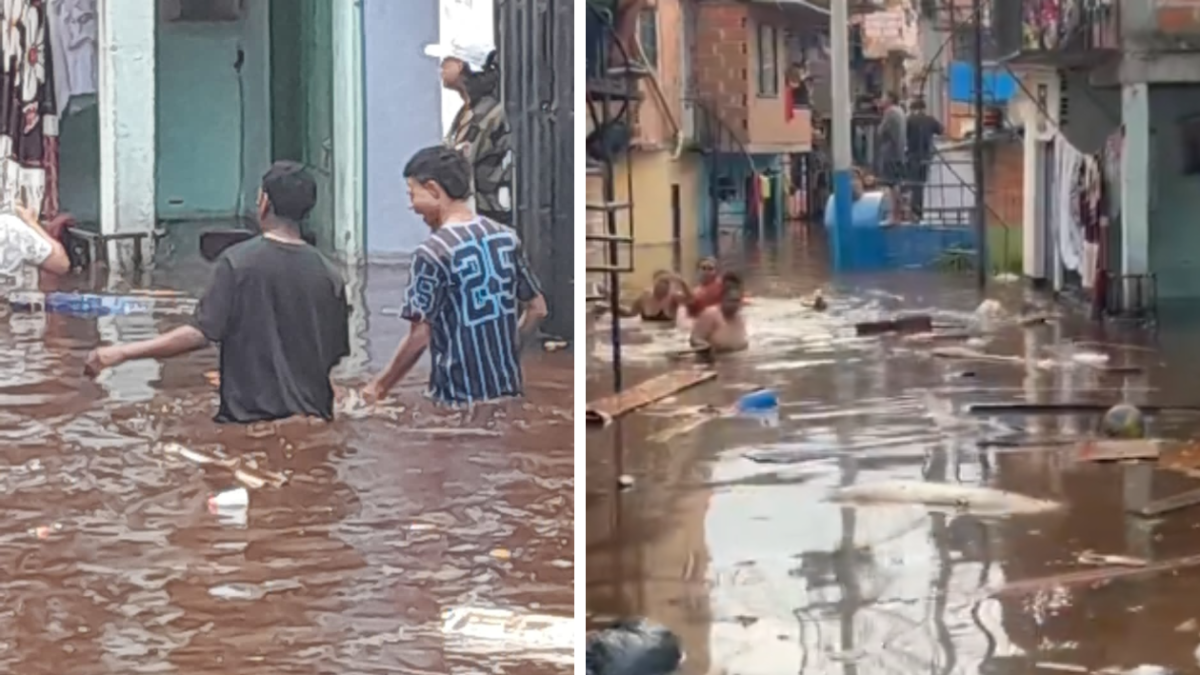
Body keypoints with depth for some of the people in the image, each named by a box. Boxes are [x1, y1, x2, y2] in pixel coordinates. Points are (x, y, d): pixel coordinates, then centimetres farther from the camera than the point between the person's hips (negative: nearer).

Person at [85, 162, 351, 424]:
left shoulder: (237, 261, -10)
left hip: (250, 416, -3)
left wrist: (122, 352, -10)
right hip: (312, 418, 3)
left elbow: (200, 334, -14)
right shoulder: (328, 275, 0)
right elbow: (335, 353, 7)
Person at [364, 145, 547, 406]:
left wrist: (380, 385, -4)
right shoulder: (506, 237, 4)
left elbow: (419, 336, -16)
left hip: (459, 396, -6)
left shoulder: (433, 252, -15)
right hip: (507, 388, 6)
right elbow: (537, 309, 11)